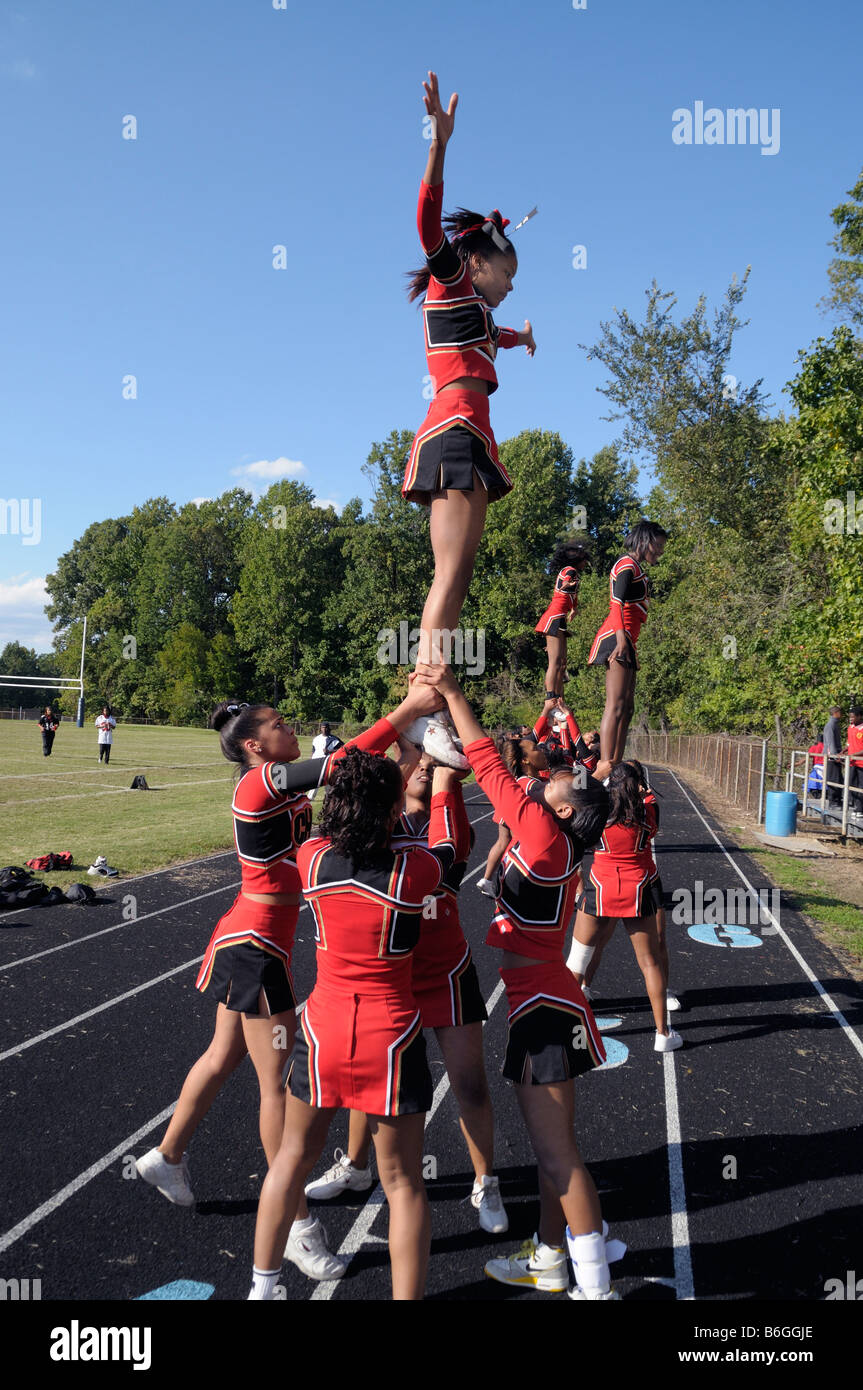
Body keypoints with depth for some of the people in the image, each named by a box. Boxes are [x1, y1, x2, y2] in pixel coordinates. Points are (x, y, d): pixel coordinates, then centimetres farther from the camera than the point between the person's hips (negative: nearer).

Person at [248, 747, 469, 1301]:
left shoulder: (313, 857, -9)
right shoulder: (413, 871, -16)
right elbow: (449, 848, 7)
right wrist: (443, 787, 21)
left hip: (324, 1029, 4)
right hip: (392, 1038, -3)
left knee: (295, 1156, 23)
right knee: (403, 1181, 11)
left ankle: (261, 1287, 38)